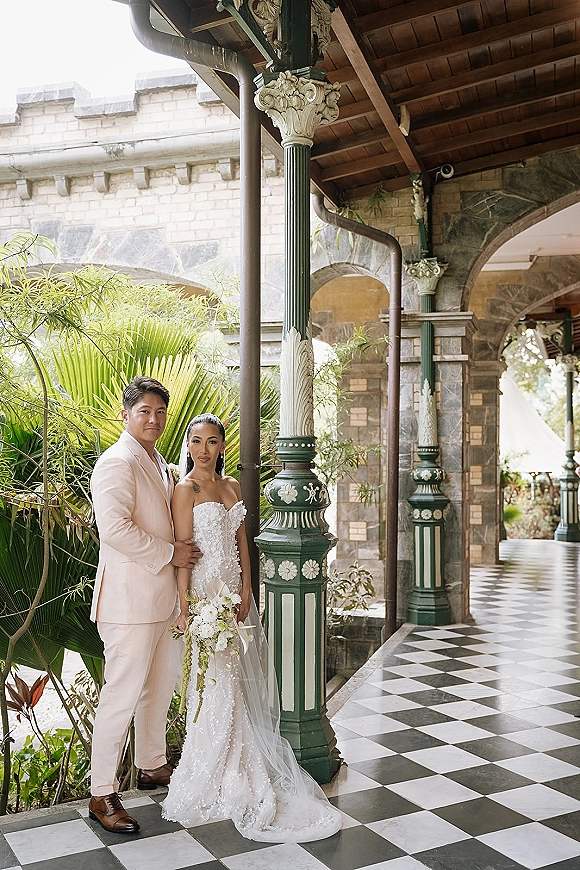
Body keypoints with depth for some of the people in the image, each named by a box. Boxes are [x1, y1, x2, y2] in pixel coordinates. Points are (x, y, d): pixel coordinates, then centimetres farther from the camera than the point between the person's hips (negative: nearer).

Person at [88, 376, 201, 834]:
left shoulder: (160, 465, 16)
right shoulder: (117, 462, -15)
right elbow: (115, 528, -26)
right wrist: (169, 553, -18)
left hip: (161, 596, 10)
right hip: (129, 599, -10)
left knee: (162, 682, 20)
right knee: (122, 695, -3)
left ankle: (152, 766, 38)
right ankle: (102, 795, 10)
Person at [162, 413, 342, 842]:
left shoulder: (232, 486, 11)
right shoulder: (186, 489, -8)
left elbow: (241, 541, 12)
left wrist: (245, 590, 2)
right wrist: (185, 606, -17)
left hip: (235, 592, 7)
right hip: (205, 592, -7)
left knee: (242, 678, 11)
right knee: (217, 683, -2)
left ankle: (242, 768, 25)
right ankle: (220, 779, 12)